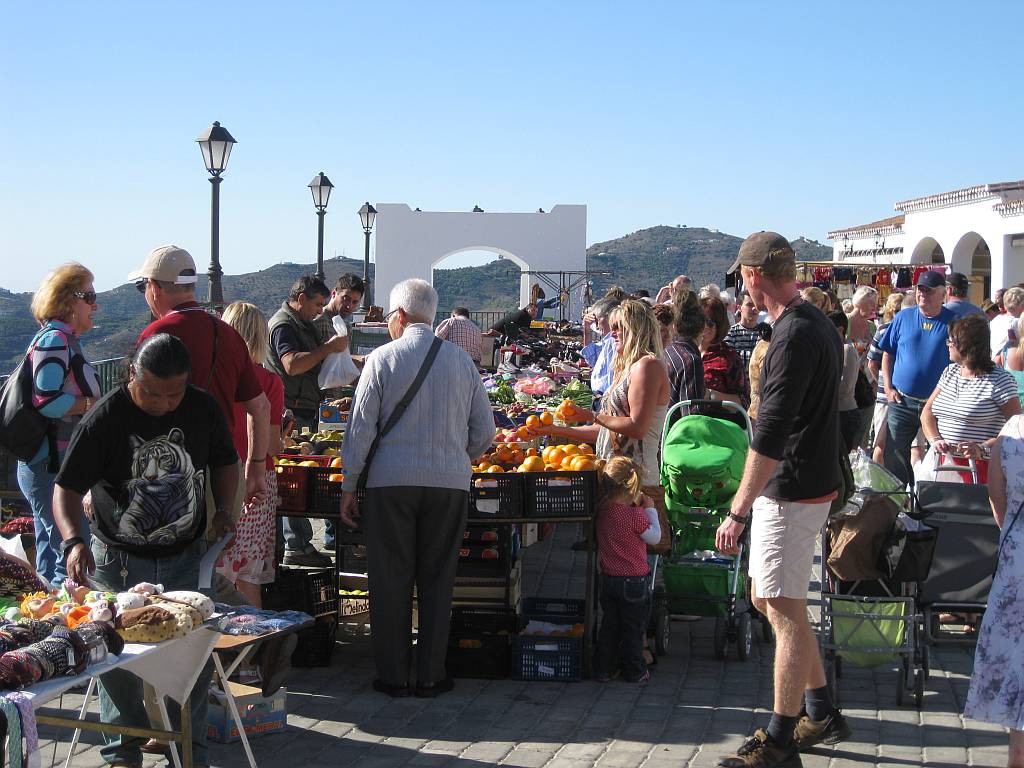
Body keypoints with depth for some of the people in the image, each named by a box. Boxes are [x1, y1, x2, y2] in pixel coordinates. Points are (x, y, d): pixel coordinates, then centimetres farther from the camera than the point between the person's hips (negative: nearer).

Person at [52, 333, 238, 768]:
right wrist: (73, 540, -31)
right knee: (119, 660, 4)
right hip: (119, 562, -2)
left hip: (186, 557, 2)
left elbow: (224, 462, 12)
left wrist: (224, 509, -4)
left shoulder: (203, 409, -6)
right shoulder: (104, 419, -17)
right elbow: (67, 488, -15)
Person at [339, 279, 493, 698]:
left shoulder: (382, 358, -4)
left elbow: (361, 428, -4)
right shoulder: (461, 360, 5)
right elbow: (484, 430, 8)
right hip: (450, 483, 2)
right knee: (437, 581, 10)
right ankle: (430, 675, 13)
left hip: (391, 481, -2)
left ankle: (393, 675, 12)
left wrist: (349, 487, 3)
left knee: (391, 581, 7)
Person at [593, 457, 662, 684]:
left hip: (608, 578, 5)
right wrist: (650, 509, -2)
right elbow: (655, 537, -9)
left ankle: (603, 669, 18)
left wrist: (639, 508, 10)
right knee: (633, 627, 7)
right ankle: (634, 671, 15)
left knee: (609, 625, 15)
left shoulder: (602, 511, -2)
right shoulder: (635, 516, -20)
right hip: (633, 580, -5)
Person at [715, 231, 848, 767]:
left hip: (790, 492, -10)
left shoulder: (794, 336, -21)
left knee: (785, 611, -4)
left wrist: (739, 511, -24)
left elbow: (770, 435, -26)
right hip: (811, 479, 10)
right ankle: (822, 714, 26)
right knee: (766, 599, 18)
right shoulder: (818, 325, 12)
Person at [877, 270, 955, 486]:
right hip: (902, 402, 2)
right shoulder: (903, 318, 4)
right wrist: (888, 388, 1)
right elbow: (887, 354, 10)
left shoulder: (952, 322, -1)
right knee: (893, 457, 4)